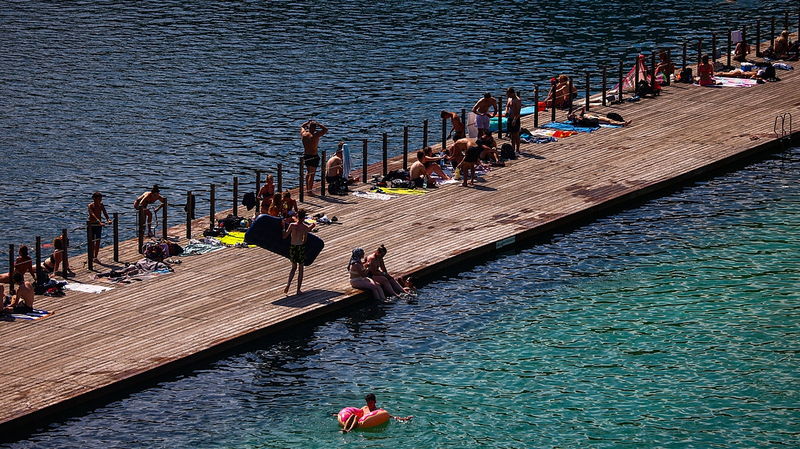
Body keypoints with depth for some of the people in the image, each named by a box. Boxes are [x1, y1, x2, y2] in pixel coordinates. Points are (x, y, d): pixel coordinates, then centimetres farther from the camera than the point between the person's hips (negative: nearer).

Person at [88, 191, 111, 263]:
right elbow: (93, 215, -30)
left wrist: (108, 219, -29)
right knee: (92, 241, 2)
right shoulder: (91, 206, -16)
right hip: (92, 225, -4)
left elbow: (104, 212, -9)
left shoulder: (101, 205, 0)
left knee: (98, 241, 4)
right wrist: (100, 222, -44)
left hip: (98, 225, 4)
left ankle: (95, 257, 12)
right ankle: (92, 256, 12)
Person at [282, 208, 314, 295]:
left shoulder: (292, 225, -10)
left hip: (292, 247, 2)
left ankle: (288, 284, 0)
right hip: (301, 247, -2)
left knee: (294, 267, 21)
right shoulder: (305, 227, -10)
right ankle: (298, 290, 13)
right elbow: (305, 240, -3)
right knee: (300, 269, 12)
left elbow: (284, 236, -6)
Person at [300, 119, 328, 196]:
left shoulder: (304, 134, -5)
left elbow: (302, 126, 18)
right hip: (314, 156, -6)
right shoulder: (315, 136, -21)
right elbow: (325, 129, -13)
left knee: (308, 171, 24)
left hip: (306, 155, 6)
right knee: (312, 174, 0)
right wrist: (317, 124, -10)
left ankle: (307, 188, 31)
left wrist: (308, 122, 14)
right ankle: (310, 191, 2)